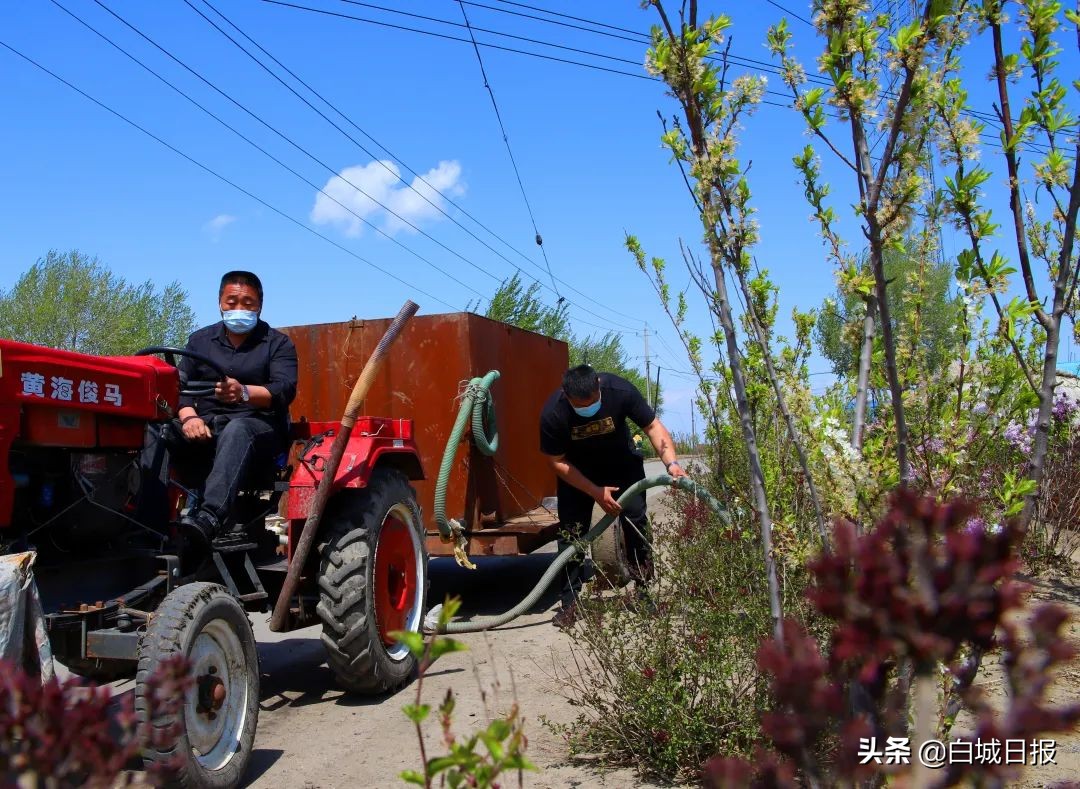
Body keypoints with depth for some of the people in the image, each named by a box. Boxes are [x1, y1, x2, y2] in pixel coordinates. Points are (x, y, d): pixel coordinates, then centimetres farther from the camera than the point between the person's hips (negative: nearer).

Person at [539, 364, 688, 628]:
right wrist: (596, 492, -23)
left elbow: (653, 426, -21)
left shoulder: (620, 390, -31)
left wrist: (671, 462, -36)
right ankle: (571, 602, 3)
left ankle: (644, 588, 4)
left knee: (635, 517, -11)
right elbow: (557, 462, -20)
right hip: (576, 470, -1)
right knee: (571, 528, -7)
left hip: (620, 460, 1)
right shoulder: (553, 413, -32)